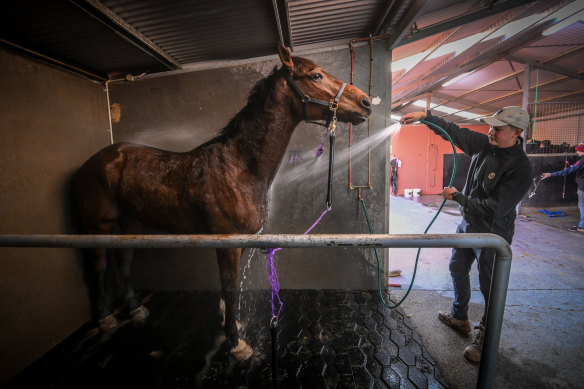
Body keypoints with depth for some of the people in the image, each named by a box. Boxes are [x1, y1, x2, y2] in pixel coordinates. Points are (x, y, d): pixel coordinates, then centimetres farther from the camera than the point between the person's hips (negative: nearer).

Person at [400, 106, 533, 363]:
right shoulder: (484, 144, -4)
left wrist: (457, 197, -21)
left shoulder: (520, 168, -25)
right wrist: (425, 116, -6)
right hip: (468, 224, 8)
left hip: (492, 233, -8)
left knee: (490, 287, 6)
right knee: (458, 270, 21)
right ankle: (460, 319, 43)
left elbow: (493, 209, -28)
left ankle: (485, 338, 27)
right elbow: (453, 131, 4)